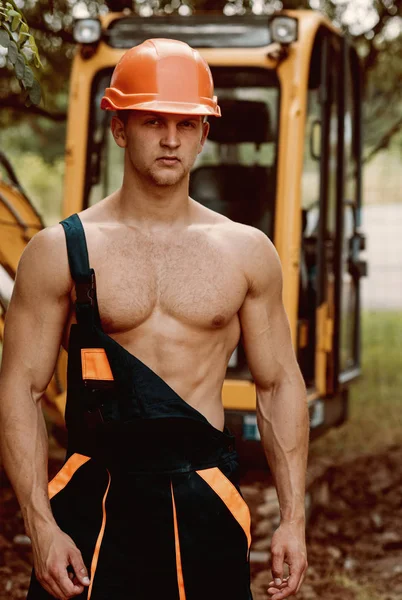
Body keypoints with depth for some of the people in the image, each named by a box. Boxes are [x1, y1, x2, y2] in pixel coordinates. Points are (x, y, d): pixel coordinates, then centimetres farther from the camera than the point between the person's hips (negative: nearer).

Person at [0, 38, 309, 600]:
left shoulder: (247, 252, 6)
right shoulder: (61, 250, 0)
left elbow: (280, 385, 10)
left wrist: (293, 519, 4)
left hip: (208, 503, 2)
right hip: (95, 503, -2)